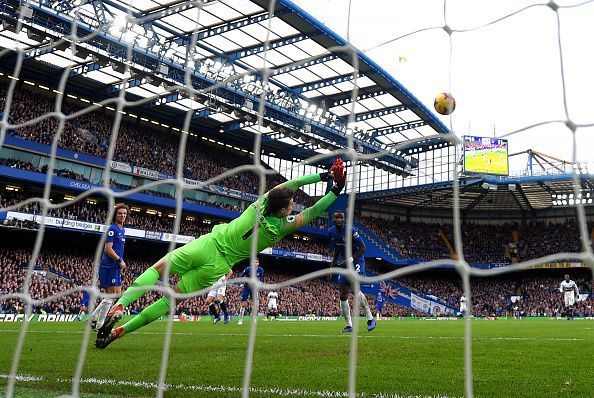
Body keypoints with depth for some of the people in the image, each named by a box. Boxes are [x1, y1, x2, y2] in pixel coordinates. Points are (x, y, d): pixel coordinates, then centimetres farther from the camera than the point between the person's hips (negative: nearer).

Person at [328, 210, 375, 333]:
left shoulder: (350, 230, -18)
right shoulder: (331, 232, 2)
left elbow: (362, 248, -14)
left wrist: (349, 260, -22)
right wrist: (332, 265, 12)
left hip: (356, 261, -6)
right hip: (343, 262, 6)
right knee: (343, 295, 1)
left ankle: (370, 319, -9)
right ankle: (349, 325, 11)